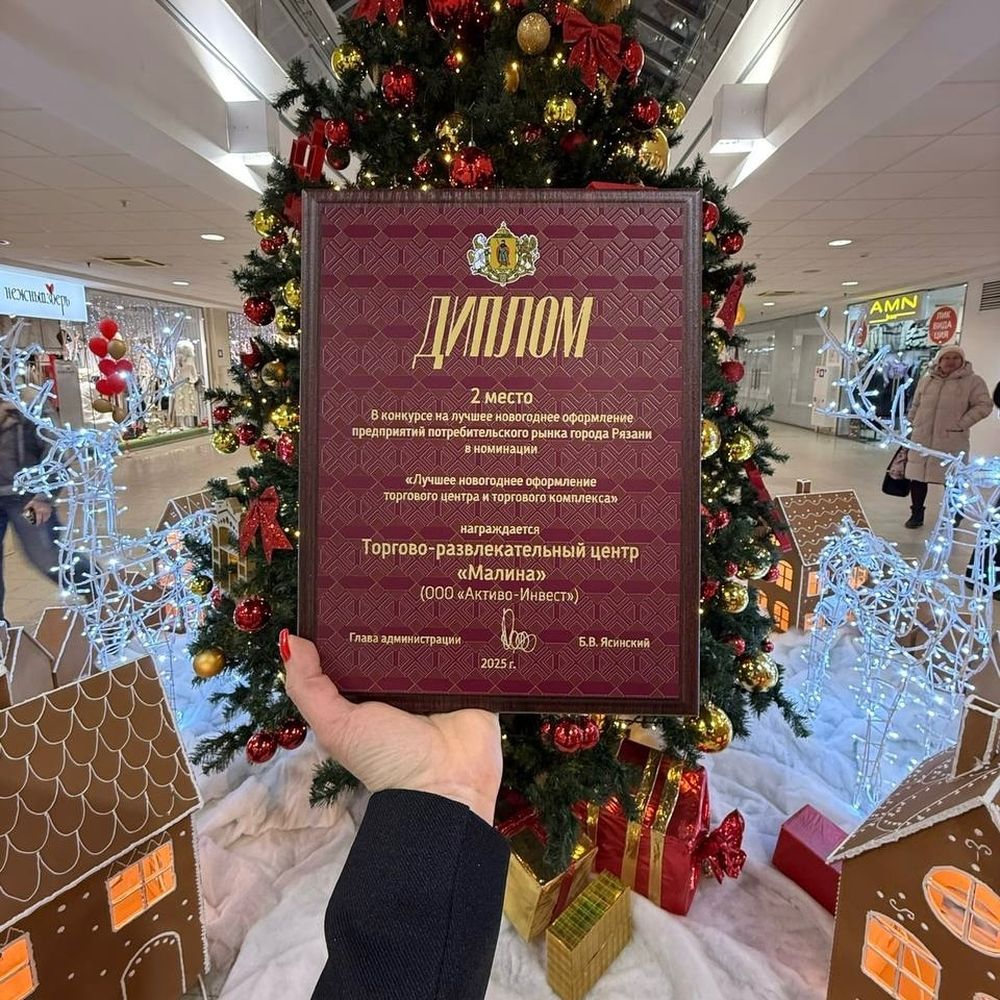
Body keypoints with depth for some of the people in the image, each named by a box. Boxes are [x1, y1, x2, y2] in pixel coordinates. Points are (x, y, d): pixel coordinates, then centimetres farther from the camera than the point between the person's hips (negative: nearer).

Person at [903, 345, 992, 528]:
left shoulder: (973, 381, -1)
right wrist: (913, 425, 14)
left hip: (952, 441, -3)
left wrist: (961, 425, -12)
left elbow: (984, 406, -5)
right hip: (921, 439, 4)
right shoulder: (926, 380, 10)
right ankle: (917, 514, 19)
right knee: (917, 478, 6)